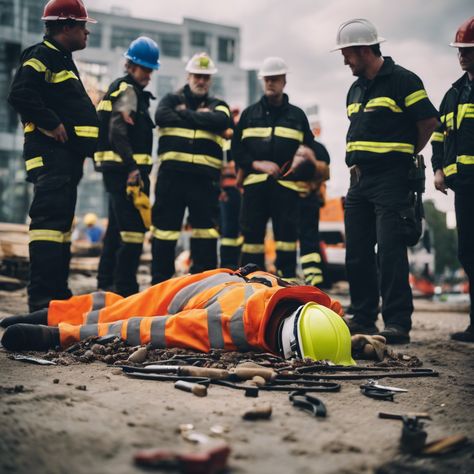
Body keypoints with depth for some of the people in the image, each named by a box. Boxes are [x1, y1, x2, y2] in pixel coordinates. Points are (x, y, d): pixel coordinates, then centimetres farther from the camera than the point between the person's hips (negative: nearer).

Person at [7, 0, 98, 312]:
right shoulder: (40, 57, -7)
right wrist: (51, 123, -21)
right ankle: (41, 298, -20)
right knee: (50, 219, -17)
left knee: (63, 221, 11)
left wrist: (84, 147, 18)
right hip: (50, 152, -11)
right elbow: (20, 96, -22)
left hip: (69, 154, 11)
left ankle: (58, 292, 18)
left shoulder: (63, 61, 25)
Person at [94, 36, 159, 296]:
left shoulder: (118, 88, 23)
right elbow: (118, 133, -20)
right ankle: (125, 287, -12)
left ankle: (106, 282, 24)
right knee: (134, 228, -12)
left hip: (116, 170, 11)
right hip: (125, 169, -11)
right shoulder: (128, 90, -7)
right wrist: (132, 168, -27)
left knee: (117, 227, 16)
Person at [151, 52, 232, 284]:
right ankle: (160, 281, 10)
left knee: (206, 231, 0)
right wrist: (199, 117, -5)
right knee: (164, 227, 2)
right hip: (171, 174, 0)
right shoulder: (171, 100, 16)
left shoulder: (217, 106, 17)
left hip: (205, 177, 1)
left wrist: (184, 114, -5)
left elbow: (220, 121, -8)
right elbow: (161, 117, -7)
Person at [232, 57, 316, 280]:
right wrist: (257, 164, -6)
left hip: (286, 185, -1)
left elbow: (308, 151, 15)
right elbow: (236, 149, 10)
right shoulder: (249, 114, 16)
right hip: (254, 184, 1)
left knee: (286, 234, -3)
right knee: (252, 234, 0)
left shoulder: (297, 115, 15)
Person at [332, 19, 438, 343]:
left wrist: (405, 155, 2)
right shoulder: (356, 90, 18)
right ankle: (363, 318, 18)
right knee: (357, 254, 9)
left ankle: (398, 324, -8)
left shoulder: (403, 81, -6)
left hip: (391, 181, -8)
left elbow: (429, 122, -7)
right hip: (360, 181, 8)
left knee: (390, 253, -12)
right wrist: (356, 165, 14)